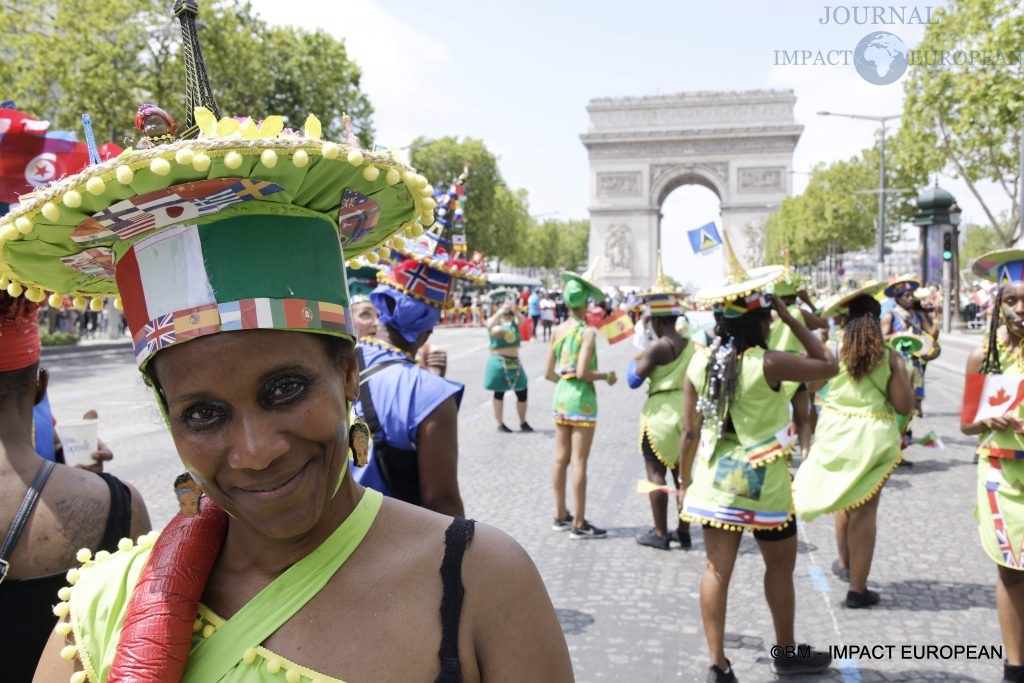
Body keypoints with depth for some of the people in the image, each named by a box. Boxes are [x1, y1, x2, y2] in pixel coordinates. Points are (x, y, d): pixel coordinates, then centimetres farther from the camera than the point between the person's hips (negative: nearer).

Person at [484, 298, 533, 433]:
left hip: (514, 362, 4)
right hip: (499, 362, -4)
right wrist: (502, 310, -32)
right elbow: (490, 325, -23)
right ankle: (500, 424, 11)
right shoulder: (494, 321, -1)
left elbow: (521, 320, -12)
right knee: (499, 393, 3)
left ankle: (523, 423, 19)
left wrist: (515, 310, -31)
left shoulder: (514, 322, 9)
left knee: (522, 392, 5)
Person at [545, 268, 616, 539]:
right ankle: (579, 524, 4)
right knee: (579, 462, -2)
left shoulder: (558, 330, 6)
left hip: (560, 396, 7)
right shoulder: (588, 332, -13)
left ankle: (561, 516, 24)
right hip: (582, 398, -7)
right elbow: (583, 372, -20)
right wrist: (606, 376, -5)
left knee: (561, 459, 13)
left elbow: (548, 372, 7)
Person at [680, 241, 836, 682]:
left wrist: (684, 481, 11)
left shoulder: (700, 362, -4)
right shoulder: (767, 364, -20)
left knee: (717, 570, 8)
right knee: (780, 567, 16)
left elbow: (690, 433, 0)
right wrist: (791, 319, -6)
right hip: (763, 482, -4)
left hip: (713, 480, 4)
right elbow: (828, 366, -7)